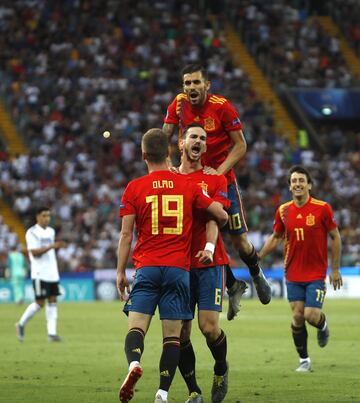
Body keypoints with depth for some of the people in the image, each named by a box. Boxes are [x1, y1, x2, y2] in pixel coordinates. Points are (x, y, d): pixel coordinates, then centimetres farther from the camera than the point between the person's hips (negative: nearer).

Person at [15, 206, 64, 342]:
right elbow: (34, 252, -17)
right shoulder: (32, 233, -8)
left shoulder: (51, 231, 15)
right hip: (39, 273, -7)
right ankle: (21, 324, 12)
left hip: (52, 273, 7)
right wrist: (51, 246, -24)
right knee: (40, 303, -6)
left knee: (52, 301, 0)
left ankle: (52, 332, -2)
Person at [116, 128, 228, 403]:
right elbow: (222, 215, 13)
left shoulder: (134, 188, 2)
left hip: (147, 267, -1)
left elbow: (126, 234, -1)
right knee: (173, 335, 2)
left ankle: (134, 363, -34)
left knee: (137, 326, -5)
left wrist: (121, 272, 6)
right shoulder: (188, 186, 7)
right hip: (179, 268, 1)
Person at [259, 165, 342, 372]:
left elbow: (335, 237, -2)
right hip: (293, 274, 3)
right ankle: (304, 360, 13)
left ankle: (323, 324, 27)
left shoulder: (323, 208, -9)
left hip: (317, 274, -3)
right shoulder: (284, 211, 0)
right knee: (297, 317, -2)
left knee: (311, 316, -11)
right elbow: (276, 237, 15)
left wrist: (335, 269, -3)